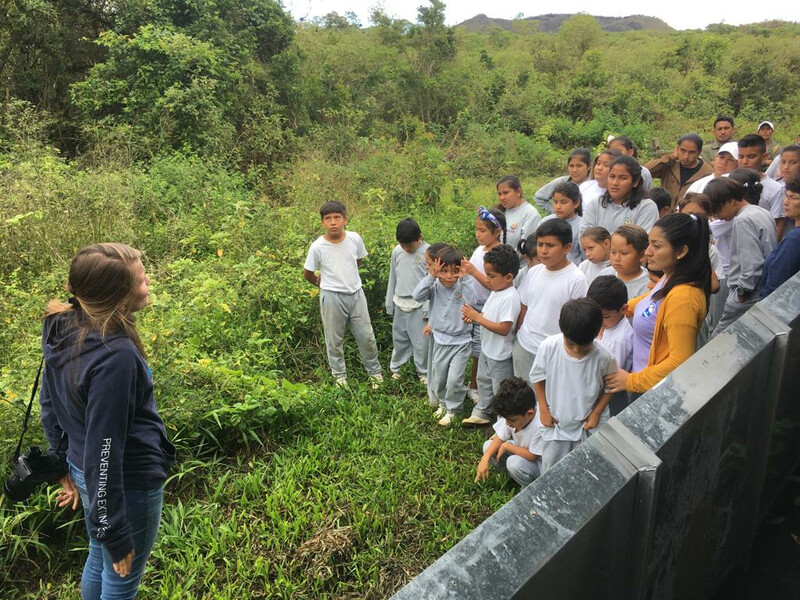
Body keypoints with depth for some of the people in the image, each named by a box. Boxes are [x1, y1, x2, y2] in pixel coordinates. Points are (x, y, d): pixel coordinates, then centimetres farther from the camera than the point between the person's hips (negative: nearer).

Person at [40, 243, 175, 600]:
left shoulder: (64, 327, -7)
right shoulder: (114, 358, -33)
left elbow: (49, 404, 7)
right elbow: (103, 453, -28)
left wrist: (66, 463, 19)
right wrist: (113, 533, -17)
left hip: (83, 469, 8)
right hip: (128, 484, -8)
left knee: (99, 561, 30)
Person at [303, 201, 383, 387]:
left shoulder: (355, 238, -8)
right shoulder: (318, 247, -15)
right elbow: (307, 273, -1)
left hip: (356, 293, 2)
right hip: (332, 297, -2)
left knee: (367, 336, 10)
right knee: (335, 339, 12)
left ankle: (375, 371, 30)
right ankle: (339, 376, 30)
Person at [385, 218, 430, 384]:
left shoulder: (428, 252, -12)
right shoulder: (397, 252, 3)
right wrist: (389, 303, 13)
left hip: (419, 305, -4)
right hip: (400, 304, 4)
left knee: (421, 341, 2)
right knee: (399, 338, 15)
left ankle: (424, 372, 18)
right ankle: (395, 368, 30)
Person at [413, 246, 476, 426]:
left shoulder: (463, 286, -12)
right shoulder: (435, 287, -7)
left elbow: (471, 301, -31)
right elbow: (417, 296, -23)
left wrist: (465, 278, -32)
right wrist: (430, 276, -28)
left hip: (461, 341, -3)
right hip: (440, 340, 3)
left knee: (454, 380, -4)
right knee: (438, 377, 17)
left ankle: (452, 409, 20)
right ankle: (443, 403, 43)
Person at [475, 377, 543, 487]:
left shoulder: (539, 426, -36)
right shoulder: (511, 416, -16)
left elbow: (531, 455, -29)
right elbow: (499, 438, -7)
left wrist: (506, 446, -20)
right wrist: (485, 459, -20)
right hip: (522, 451, 7)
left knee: (514, 463, -34)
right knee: (488, 446, -7)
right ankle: (514, 476, 7)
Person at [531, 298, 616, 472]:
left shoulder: (603, 357, -25)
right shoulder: (548, 347, -24)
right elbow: (537, 378, -6)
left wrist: (596, 413, -8)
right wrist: (544, 410, -5)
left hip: (588, 426, -1)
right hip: (555, 423, 1)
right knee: (550, 471, 20)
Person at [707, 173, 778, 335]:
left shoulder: (742, 221, -17)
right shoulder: (762, 213, 12)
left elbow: (752, 264, -22)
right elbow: (769, 253, 18)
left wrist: (742, 291, -10)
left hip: (748, 298, -10)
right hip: (764, 294, 10)